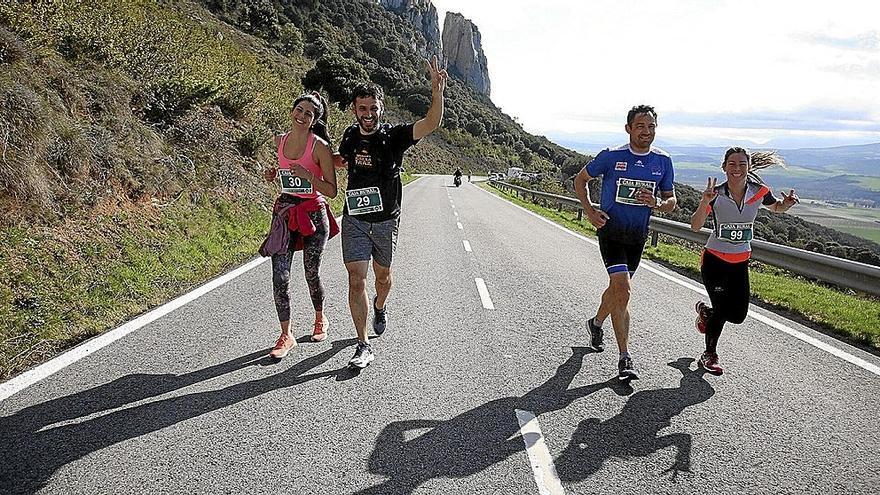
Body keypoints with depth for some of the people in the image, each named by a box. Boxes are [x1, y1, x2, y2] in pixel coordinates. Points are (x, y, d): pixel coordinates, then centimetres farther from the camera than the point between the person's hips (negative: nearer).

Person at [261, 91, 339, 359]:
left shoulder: (319, 146, -11)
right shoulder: (280, 141, 4)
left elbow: (331, 191, -11)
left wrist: (308, 176, -25)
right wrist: (273, 173, 5)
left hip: (313, 214, -4)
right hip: (284, 212, 4)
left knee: (311, 274, 10)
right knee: (279, 277, -4)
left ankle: (320, 319, 38)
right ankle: (286, 335, 9)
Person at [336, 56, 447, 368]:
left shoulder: (394, 136, -10)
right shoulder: (349, 137, 1)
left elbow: (432, 124, -25)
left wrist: (437, 91, -39)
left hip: (386, 221, -1)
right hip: (355, 219, 1)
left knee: (382, 275, 18)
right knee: (356, 280, -8)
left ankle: (379, 307, 53)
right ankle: (363, 346, -2)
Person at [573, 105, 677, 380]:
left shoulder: (663, 161, 2)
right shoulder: (611, 156, -9)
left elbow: (671, 201, 8)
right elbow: (580, 180, 4)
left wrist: (657, 204, -16)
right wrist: (590, 212, -8)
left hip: (638, 236, 5)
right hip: (610, 231, -5)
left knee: (617, 288, 18)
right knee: (623, 291, -15)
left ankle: (596, 323, 48)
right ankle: (625, 358, -8)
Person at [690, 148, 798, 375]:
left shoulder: (759, 191, -9)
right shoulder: (716, 194, -16)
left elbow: (776, 208, 12)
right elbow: (695, 227, -22)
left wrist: (786, 203, -12)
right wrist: (705, 202, -38)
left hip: (740, 261, 4)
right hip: (714, 260, -3)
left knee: (738, 315, 3)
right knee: (722, 309, -6)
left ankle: (705, 311, 37)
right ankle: (709, 355, 19)